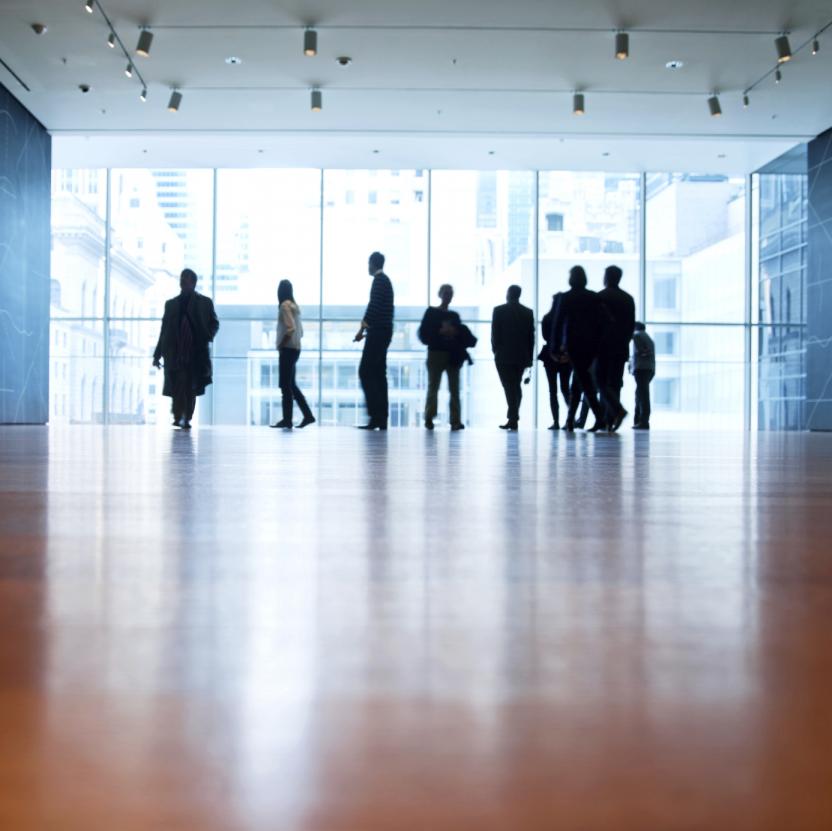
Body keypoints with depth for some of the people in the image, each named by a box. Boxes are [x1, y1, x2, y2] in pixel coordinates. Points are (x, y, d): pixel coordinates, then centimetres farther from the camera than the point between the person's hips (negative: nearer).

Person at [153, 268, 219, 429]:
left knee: (191, 389, -2)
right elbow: (164, 330, 16)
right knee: (177, 387, -10)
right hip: (175, 353, 1)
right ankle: (178, 418, -7)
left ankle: (186, 419, 6)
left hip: (196, 353, -1)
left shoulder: (204, 302, 10)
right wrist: (157, 354, 13)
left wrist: (207, 337, -10)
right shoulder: (171, 304, 16)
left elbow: (214, 324, 13)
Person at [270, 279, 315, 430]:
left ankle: (287, 420, -2)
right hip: (294, 348, 9)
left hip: (288, 349, -9)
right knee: (291, 385, 14)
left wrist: (281, 345, -13)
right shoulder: (294, 305, 15)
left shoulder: (285, 305, -11)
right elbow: (300, 330, 18)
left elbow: (290, 328, -22)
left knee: (285, 385, -4)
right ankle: (308, 415, 13)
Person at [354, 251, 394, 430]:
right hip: (384, 332, 9)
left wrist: (362, 328, -16)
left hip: (377, 332, -9)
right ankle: (382, 419, 6)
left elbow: (373, 306, -18)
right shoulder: (386, 281, 19)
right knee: (379, 374, 8)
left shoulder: (379, 280, -10)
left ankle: (376, 416, -15)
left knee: (365, 372, -10)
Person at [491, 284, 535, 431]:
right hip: (522, 356, 4)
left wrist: (496, 350, 7)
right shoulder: (528, 312, 5)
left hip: (504, 355, -4)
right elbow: (531, 336, 6)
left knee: (509, 387, -5)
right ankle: (514, 418, 14)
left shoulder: (499, 310, -5)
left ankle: (513, 419, -12)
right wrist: (529, 357, 10)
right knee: (516, 386, 13)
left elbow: (495, 333, -6)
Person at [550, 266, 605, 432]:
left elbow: (558, 323, -5)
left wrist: (555, 348, -1)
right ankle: (570, 420, 15)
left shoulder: (566, 297, -3)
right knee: (577, 382, 14)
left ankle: (599, 417, -21)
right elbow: (601, 322, 5)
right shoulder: (594, 297, 6)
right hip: (591, 345, 4)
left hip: (574, 344, -4)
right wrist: (597, 344, 11)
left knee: (584, 382, -7)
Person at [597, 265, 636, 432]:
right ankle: (609, 421, 5)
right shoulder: (628, 299, 9)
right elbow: (631, 325, 9)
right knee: (614, 383, 7)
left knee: (601, 383, -1)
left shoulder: (599, 297, -6)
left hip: (603, 347, -5)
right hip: (621, 348, 5)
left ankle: (618, 410, -23)